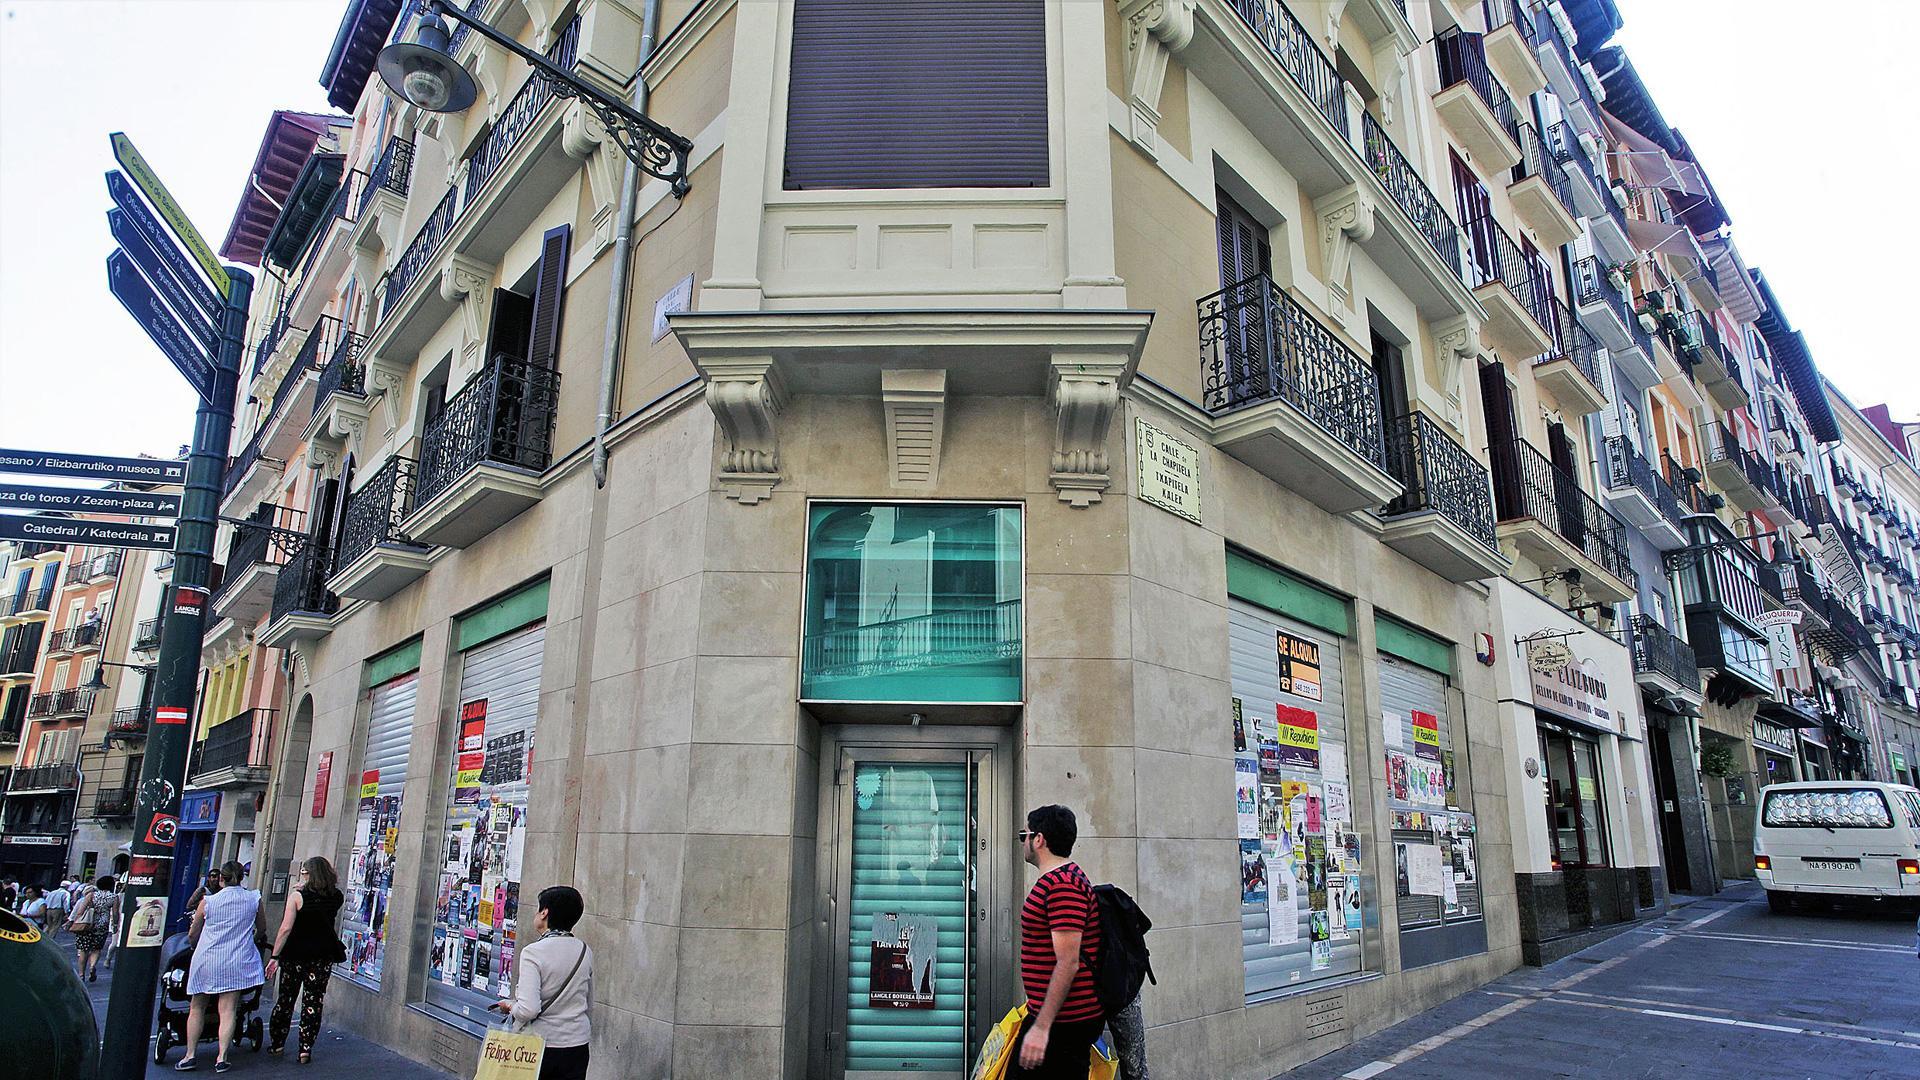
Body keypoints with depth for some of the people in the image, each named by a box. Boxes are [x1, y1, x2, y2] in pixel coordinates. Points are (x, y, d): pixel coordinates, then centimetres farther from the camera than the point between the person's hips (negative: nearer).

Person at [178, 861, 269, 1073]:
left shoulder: (208, 902, -2)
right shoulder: (254, 899, 0)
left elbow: (192, 935, 10)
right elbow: (262, 929, 13)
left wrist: (195, 946, 33)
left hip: (206, 960, 0)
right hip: (237, 962, 0)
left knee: (197, 1009, 15)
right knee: (228, 1011, 1)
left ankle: (191, 1055, 17)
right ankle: (222, 1058, -2)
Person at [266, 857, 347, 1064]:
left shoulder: (297, 896, -10)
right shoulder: (336, 898, -1)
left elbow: (286, 929, -13)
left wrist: (275, 956, -8)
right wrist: (329, 871, 12)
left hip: (296, 954, -2)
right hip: (323, 956, 2)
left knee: (286, 999, 15)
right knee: (313, 1001, 6)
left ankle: (277, 1044, 25)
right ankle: (306, 1049, 5)